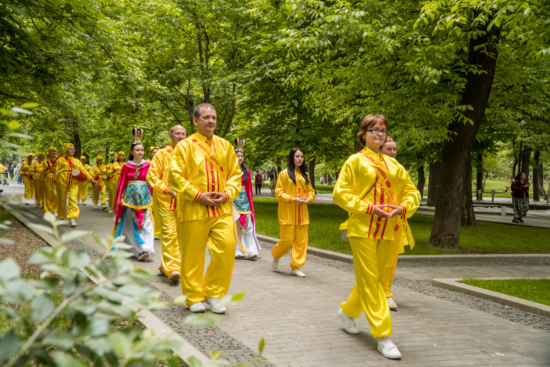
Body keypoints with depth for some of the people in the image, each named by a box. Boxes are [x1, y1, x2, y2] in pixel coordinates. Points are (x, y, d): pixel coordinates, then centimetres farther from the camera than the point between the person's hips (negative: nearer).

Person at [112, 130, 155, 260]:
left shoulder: (147, 166, 4)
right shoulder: (126, 167, 3)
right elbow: (121, 185, 5)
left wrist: (151, 199, 1)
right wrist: (119, 200, 4)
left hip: (144, 197, 0)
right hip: (130, 197, 1)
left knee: (145, 223, -9)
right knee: (130, 223, 3)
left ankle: (145, 250, -13)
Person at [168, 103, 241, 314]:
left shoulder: (225, 146, 12)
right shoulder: (185, 146, 0)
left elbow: (235, 174, 14)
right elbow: (175, 176, -6)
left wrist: (227, 194, -3)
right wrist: (198, 195, -13)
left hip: (221, 209, 3)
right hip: (194, 210, -3)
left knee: (226, 249, -7)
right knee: (193, 255, 3)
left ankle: (214, 293, 11)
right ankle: (194, 298, 19)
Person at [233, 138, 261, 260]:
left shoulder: (246, 172, 12)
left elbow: (249, 189, 15)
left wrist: (250, 203, 12)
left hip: (244, 200, 3)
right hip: (233, 199, -3)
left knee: (247, 225, -4)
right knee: (234, 224, -3)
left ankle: (250, 251, -7)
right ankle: (235, 251, 5)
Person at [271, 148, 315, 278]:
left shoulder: (305, 175, 12)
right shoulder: (284, 174, -3)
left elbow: (311, 191, 17)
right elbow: (278, 192, -6)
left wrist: (309, 199, -6)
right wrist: (293, 199, -16)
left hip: (302, 212, 5)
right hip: (288, 212, -5)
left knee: (301, 240, 2)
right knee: (287, 239, -5)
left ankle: (296, 267, 11)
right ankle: (275, 256, 25)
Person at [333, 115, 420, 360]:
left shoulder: (392, 164, 12)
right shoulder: (355, 161, -1)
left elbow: (412, 191, 14)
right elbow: (340, 194, -7)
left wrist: (403, 207, -8)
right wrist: (370, 208, -16)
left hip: (386, 230, 5)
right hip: (362, 228, -5)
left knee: (372, 277, 14)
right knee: (369, 280, -4)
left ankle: (348, 311, 39)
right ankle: (383, 336, -2)